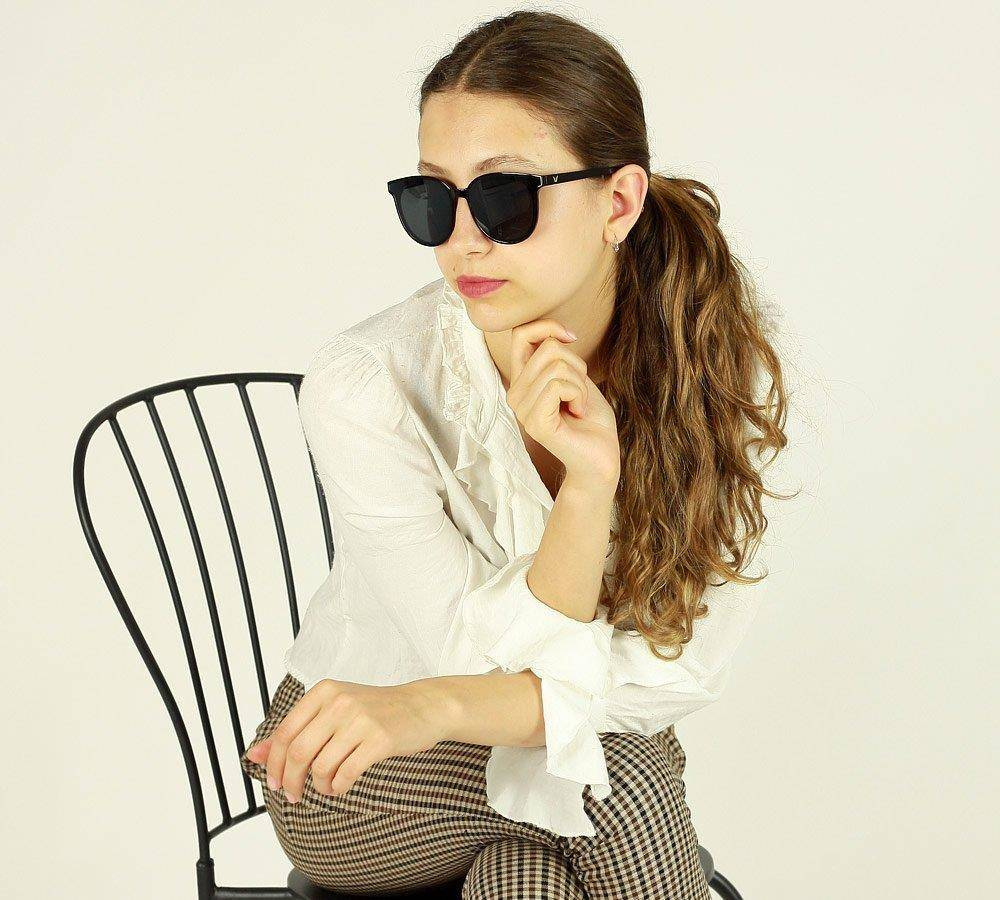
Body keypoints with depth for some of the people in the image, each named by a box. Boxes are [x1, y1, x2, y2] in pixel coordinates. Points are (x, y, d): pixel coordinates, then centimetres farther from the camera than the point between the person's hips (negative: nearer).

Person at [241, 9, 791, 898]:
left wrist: (445, 704, -30)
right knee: (622, 779, -28)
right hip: (356, 788, -2)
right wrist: (587, 484, -38)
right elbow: (493, 657, -22)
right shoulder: (364, 386, -25)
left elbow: (689, 662, -19)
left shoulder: (715, 359, -16)